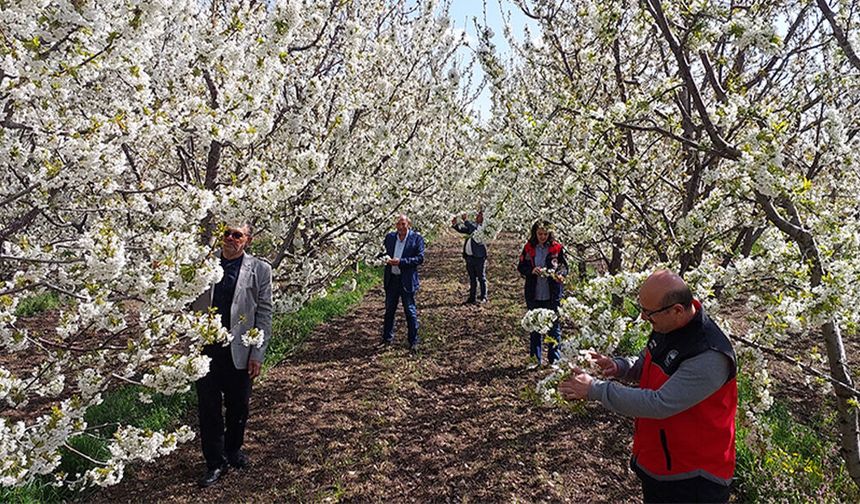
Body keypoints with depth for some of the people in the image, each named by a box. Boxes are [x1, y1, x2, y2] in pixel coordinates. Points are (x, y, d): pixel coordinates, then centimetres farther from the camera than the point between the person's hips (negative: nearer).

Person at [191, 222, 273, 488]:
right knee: (208, 408, 9)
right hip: (205, 349, 1)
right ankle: (215, 463, 28)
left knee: (238, 406, 15)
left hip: (240, 351, -1)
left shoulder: (260, 270, -4)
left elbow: (264, 314, -3)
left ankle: (233, 450, 40)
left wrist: (258, 354, -6)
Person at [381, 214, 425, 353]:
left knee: (410, 312, 2)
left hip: (407, 280, -4)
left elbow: (420, 258, -13)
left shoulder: (417, 238, -7)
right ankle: (387, 339, 31)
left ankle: (413, 342, 13)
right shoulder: (389, 237, 6)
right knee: (389, 310, 16)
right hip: (391, 279, 5)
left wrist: (400, 262, -21)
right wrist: (386, 259, -10)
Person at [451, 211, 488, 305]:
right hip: (469, 256, 7)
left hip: (479, 257, -7)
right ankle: (472, 298, 21)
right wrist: (455, 224, -3)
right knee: (472, 279, 14)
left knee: (481, 278, 3)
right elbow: (462, 229, 14)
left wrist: (465, 220, -24)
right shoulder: (472, 225, 12)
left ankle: (483, 298, 12)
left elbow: (476, 229, -27)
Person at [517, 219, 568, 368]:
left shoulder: (557, 248, -3)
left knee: (554, 326, 5)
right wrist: (532, 270, -16)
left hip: (553, 294, -2)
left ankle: (554, 359, 17)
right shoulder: (528, 248, 2)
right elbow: (521, 267, 4)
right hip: (534, 294, 2)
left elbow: (564, 266, 2)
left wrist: (560, 275, -20)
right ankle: (535, 358, 22)